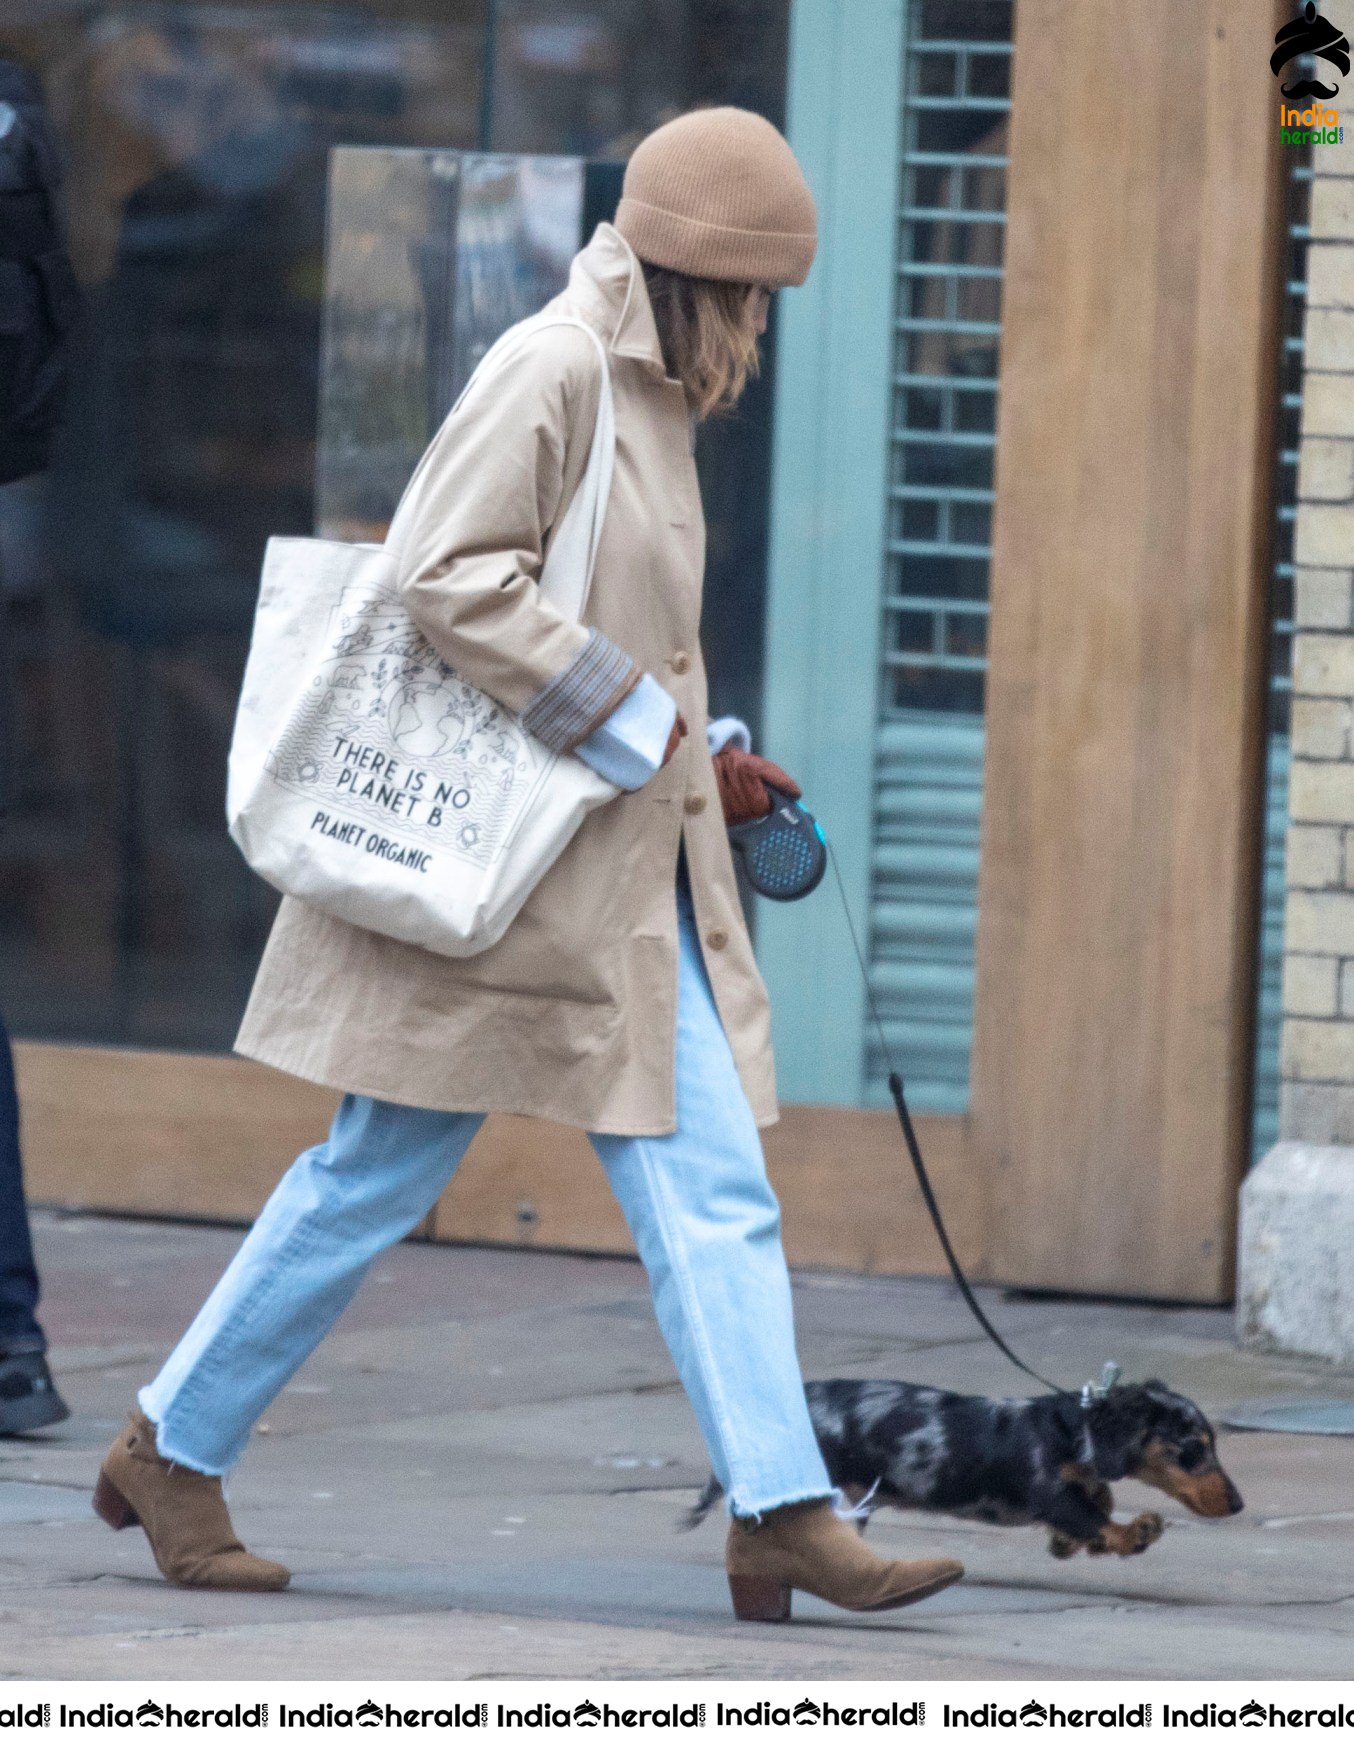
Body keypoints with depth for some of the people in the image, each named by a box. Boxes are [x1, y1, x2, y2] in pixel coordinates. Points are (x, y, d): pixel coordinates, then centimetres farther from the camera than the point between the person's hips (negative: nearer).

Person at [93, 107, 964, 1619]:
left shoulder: (655, 399, 15)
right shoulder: (555, 374, -13)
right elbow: (450, 577, -22)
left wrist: (702, 755, 11)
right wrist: (634, 725, -19)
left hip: (632, 882, 9)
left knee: (714, 1190, -1)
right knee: (377, 1177, 1)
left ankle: (782, 1515, -3)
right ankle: (172, 1453, 15)